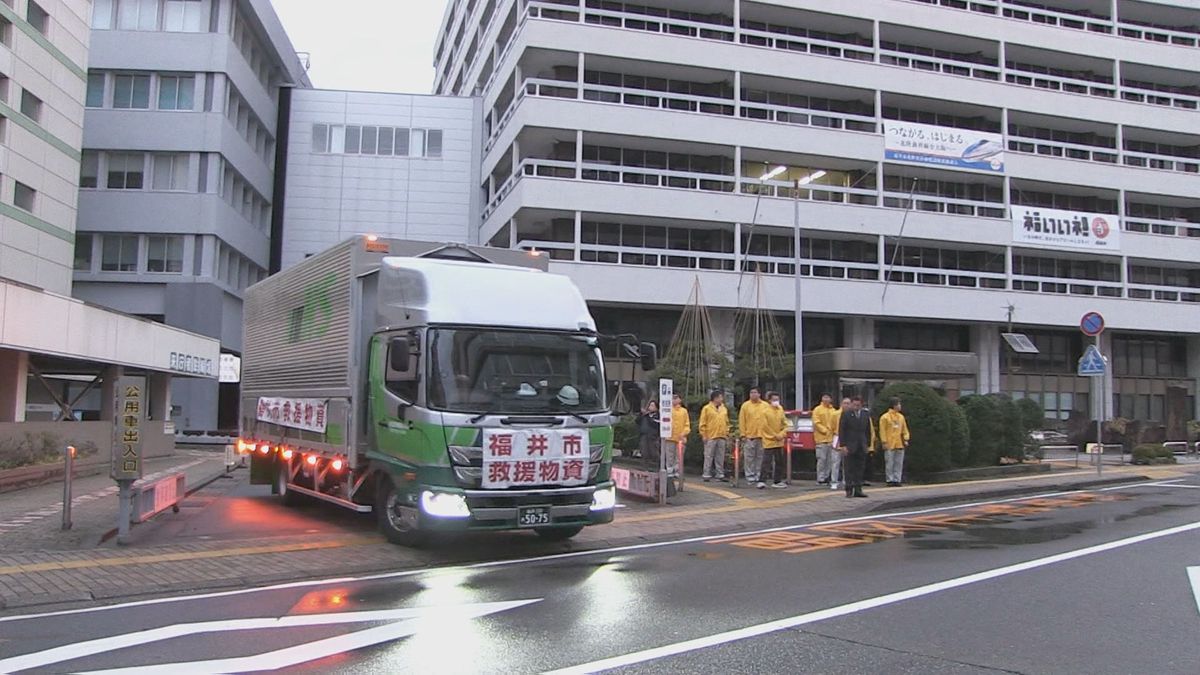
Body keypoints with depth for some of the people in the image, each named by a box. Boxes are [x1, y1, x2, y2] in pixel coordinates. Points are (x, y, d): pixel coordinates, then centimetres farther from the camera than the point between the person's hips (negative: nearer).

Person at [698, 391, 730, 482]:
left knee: (720, 457, 7)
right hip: (710, 437, -5)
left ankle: (720, 474, 11)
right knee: (709, 457, -3)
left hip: (722, 437, 5)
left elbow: (726, 423, 18)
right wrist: (703, 435, -8)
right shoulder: (706, 408, -3)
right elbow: (702, 423, -3)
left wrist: (727, 434, 12)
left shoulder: (724, 409, 13)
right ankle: (706, 475, 1)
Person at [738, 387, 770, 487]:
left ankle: (758, 478, 13)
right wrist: (743, 435, -5)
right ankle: (750, 477, 7)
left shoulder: (766, 406, 7)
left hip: (763, 436, 2)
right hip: (749, 436, -1)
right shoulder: (745, 406, 3)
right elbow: (741, 421, 1)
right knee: (749, 458, -1)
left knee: (760, 458, 6)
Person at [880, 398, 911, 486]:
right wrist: (884, 442, -11)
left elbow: (905, 429, 16)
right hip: (890, 445, -5)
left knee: (899, 463, 5)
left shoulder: (901, 417, 13)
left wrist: (906, 439, 5)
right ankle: (890, 480, 3)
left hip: (900, 444, 5)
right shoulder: (885, 417, -5)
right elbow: (882, 431, -6)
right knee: (889, 463, -3)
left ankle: (896, 480, 11)